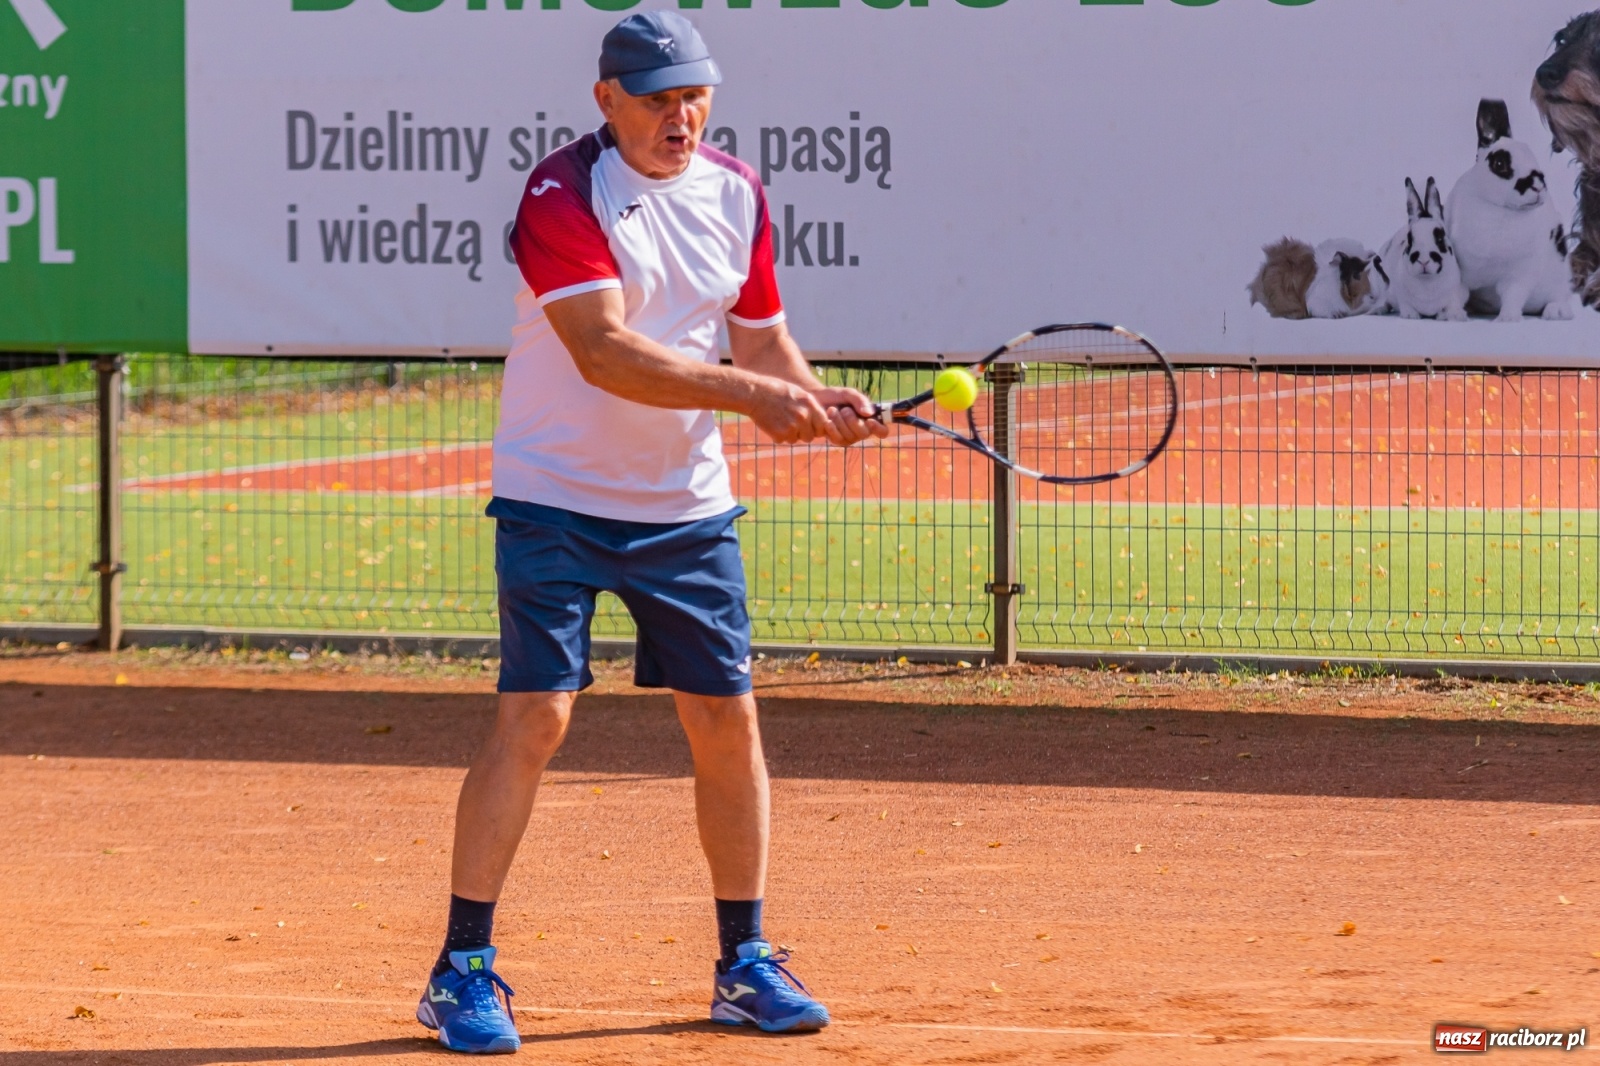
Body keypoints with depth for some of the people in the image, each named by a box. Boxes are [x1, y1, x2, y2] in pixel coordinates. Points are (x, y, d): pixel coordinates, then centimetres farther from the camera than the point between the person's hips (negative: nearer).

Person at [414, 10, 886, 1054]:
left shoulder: (736, 194, 4)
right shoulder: (564, 194, -16)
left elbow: (763, 338, 12)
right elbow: (605, 352, -27)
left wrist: (821, 404, -9)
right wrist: (751, 394, -34)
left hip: (689, 506, 6)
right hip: (558, 499, -6)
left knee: (727, 716, 5)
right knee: (535, 716, -12)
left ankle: (745, 963, 17)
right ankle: (465, 969, -5)